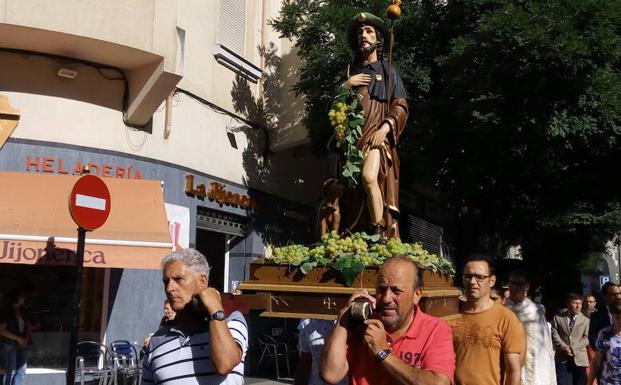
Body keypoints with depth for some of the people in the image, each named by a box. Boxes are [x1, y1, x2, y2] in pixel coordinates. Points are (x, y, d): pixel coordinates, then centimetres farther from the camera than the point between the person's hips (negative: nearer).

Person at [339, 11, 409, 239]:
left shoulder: (388, 71, 12)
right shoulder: (350, 71, 20)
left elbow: (401, 107, 3)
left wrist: (384, 129, -12)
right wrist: (345, 86, 2)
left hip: (377, 135, -4)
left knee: (369, 177, -28)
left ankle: (380, 235, -22)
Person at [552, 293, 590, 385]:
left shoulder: (585, 320, 11)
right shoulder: (558, 318, 10)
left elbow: (586, 338, 2)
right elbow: (554, 334, 2)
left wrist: (573, 348, -11)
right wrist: (564, 347, -13)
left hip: (579, 358, 1)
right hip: (562, 358, 0)